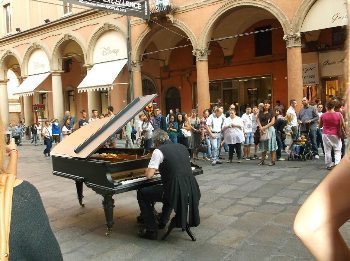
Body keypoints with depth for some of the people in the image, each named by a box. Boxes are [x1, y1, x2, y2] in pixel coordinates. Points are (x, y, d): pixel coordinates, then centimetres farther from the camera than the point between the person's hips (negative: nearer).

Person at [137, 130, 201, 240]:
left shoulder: (159, 151, -5)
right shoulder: (182, 147, 14)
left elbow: (149, 175, -12)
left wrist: (149, 170, 12)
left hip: (176, 193, -7)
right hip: (191, 192, 7)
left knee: (141, 194, 13)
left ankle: (151, 230, 12)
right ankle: (162, 222, 47)